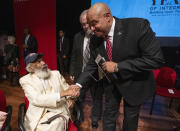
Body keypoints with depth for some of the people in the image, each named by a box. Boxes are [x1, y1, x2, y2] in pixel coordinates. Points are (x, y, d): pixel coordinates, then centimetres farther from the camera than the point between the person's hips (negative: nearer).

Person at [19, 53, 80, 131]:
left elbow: (67, 88, 18)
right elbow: (36, 99, -12)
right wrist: (63, 93, -21)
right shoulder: (25, 80, 3)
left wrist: (69, 97, -6)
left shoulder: (56, 74, 12)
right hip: (37, 117, 0)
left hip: (59, 113, 1)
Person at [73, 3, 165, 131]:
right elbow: (92, 64, -1)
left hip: (134, 83, -3)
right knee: (109, 114, 18)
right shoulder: (95, 40, -11)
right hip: (111, 82, 4)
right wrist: (79, 84, -11)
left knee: (131, 117, 18)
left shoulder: (138, 26, -26)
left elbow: (156, 59, -27)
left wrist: (117, 66, -30)